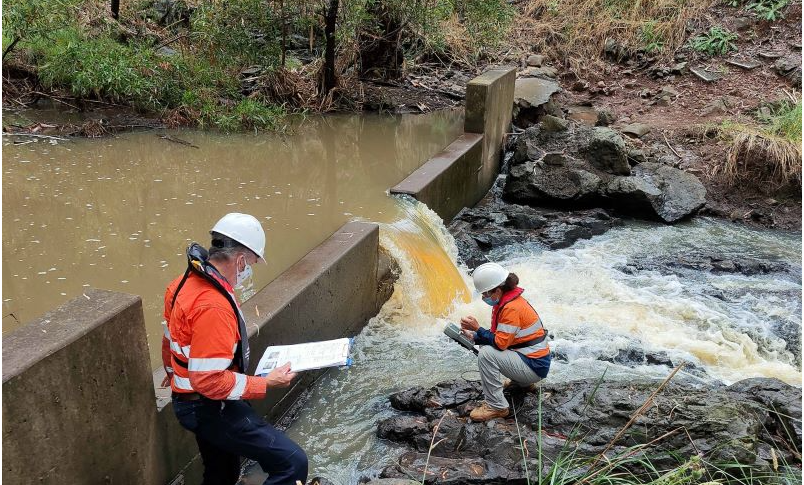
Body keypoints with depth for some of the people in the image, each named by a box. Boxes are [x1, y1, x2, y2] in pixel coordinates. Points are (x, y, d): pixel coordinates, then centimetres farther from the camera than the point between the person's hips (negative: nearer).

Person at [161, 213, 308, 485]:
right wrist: (266, 384, -20)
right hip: (212, 408, -10)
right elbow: (211, 380, -30)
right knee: (292, 463, -13)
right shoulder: (212, 306, -29)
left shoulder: (187, 283, 2)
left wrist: (173, 373, 35)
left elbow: (170, 341, 17)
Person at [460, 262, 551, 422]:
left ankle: (496, 407, -13)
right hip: (530, 356, 10)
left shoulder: (511, 307, -24)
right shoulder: (507, 301, 5)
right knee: (485, 346, 20)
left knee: (486, 354, -24)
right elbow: (499, 336, 11)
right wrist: (473, 336, 2)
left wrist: (477, 329, -19)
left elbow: (501, 343, -25)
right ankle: (522, 383, 27)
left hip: (534, 366, -10)